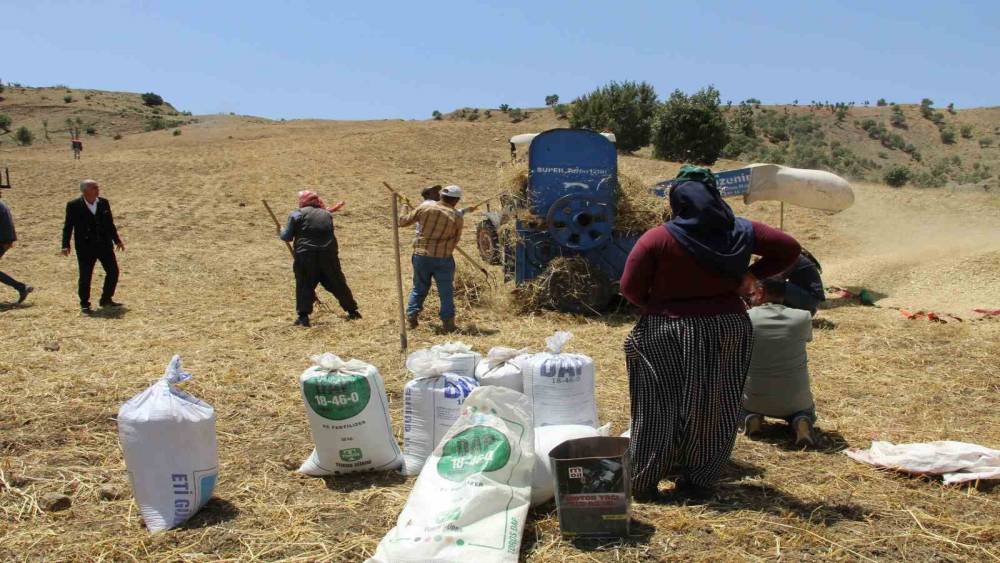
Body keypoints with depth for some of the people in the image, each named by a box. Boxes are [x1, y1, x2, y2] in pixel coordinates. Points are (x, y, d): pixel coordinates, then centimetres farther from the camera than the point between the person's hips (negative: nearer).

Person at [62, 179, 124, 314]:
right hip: (85, 247, -4)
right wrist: (66, 245, -10)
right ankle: (85, 304, 14)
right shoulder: (74, 206, -7)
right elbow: (68, 227, -3)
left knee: (113, 271, 4)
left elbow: (110, 224, 14)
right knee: (85, 276, 0)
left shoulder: (104, 203, 5)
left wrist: (117, 240, 14)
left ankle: (106, 299, 21)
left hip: (105, 244, 4)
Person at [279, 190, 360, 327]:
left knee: (304, 285, 6)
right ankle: (353, 311, 20)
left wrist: (281, 232, 23)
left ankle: (303, 316, -1)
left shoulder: (297, 214, 1)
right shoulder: (327, 214, 14)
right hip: (328, 255, 4)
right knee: (338, 284, 13)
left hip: (306, 256, -3)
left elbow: (287, 237, 2)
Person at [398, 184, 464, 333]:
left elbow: (403, 221, 5)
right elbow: (456, 239, 6)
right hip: (443, 258, -2)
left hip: (421, 255, 2)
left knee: (419, 288, 17)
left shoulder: (425, 207, -2)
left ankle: (411, 316, 13)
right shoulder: (457, 216, -3)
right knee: (446, 292, 8)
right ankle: (448, 322, 8)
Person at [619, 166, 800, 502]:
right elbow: (789, 249, 9)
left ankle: (643, 484, 13)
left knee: (659, 409, 6)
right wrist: (752, 275, 10)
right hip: (728, 329, 3)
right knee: (714, 410, 12)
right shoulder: (740, 232, 0)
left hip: (668, 333, -3)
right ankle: (699, 483, 21)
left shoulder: (657, 239, -10)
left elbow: (630, 289, -9)